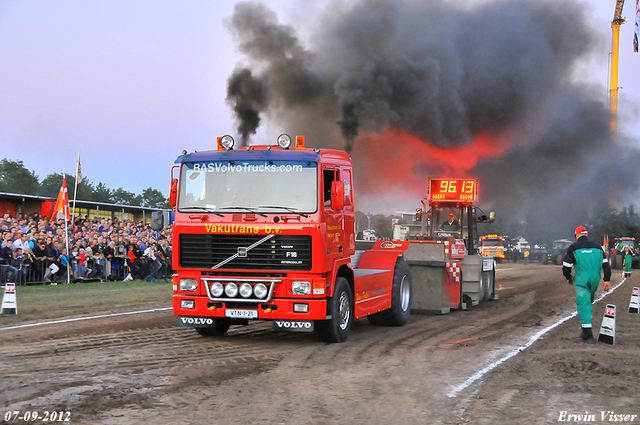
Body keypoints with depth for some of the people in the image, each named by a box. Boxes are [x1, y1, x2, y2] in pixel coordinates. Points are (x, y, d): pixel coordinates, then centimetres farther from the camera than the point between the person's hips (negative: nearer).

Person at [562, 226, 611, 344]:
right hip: (595, 280, 4)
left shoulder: (573, 248, 0)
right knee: (589, 303, 19)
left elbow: (566, 266, -1)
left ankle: (588, 335, -16)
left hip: (581, 280, -4)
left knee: (583, 305, -6)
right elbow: (605, 264, 7)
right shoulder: (597, 247, 12)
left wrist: (568, 278, 16)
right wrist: (607, 280, 7)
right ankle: (586, 332, 22)